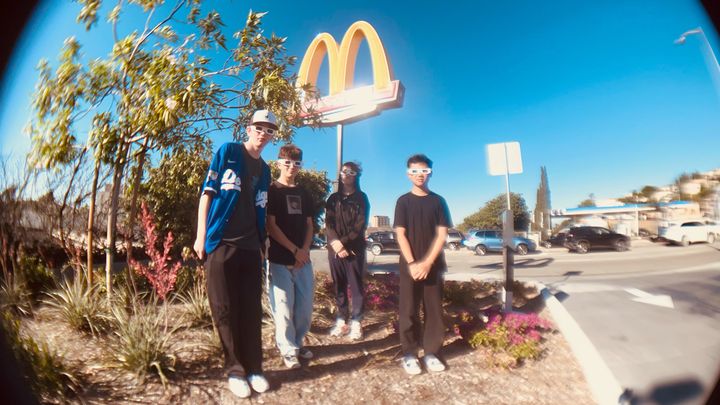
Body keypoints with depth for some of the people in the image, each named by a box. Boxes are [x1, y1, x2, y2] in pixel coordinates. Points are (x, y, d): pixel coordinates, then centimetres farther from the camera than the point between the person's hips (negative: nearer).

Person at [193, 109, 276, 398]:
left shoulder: (264, 170, 16)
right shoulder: (227, 152, 1)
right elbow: (207, 193, -3)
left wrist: (262, 245, 13)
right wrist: (201, 236, -8)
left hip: (250, 248, 4)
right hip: (221, 244, -4)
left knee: (251, 310, 9)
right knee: (225, 309, 5)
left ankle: (254, 368, 22)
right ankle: (235, 369, 21)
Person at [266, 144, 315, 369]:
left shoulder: (303, 194, 14)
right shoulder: (272, 191, -2)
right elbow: (270, 225, -9)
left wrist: (305, 249, -2)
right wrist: (295, 250, -11)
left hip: (303, 260, 5)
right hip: (280, 260, -5)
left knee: (305, 306, 9)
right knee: (284, 307, -1)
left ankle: (297, 343, 29)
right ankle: (288, 350, 17)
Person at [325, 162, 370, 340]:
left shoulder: (361, 198, 5)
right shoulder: (333, 198, 12)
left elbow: (360, 225, -5)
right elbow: (328, 224, 2)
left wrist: (344, 242, -14)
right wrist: (336, 243, -14)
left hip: (354, 248, -2)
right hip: (335, 248, 3)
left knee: (355, 285, -1)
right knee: (339, 285, 6)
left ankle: (356, 322, 8)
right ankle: (341, 320, 16)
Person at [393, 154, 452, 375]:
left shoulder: (438, 201, 5)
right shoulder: (403, 201, 2)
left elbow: (442, 234, -1)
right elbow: (400, 234, -4)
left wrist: (428, 262, -11)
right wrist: (412, 263, -14)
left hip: (433, 265, 2)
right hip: (409, 265, -1)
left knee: (434, 309, 6)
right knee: (408, 310, 2)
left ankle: (431, 353, 20)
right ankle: (409, 354, 15)